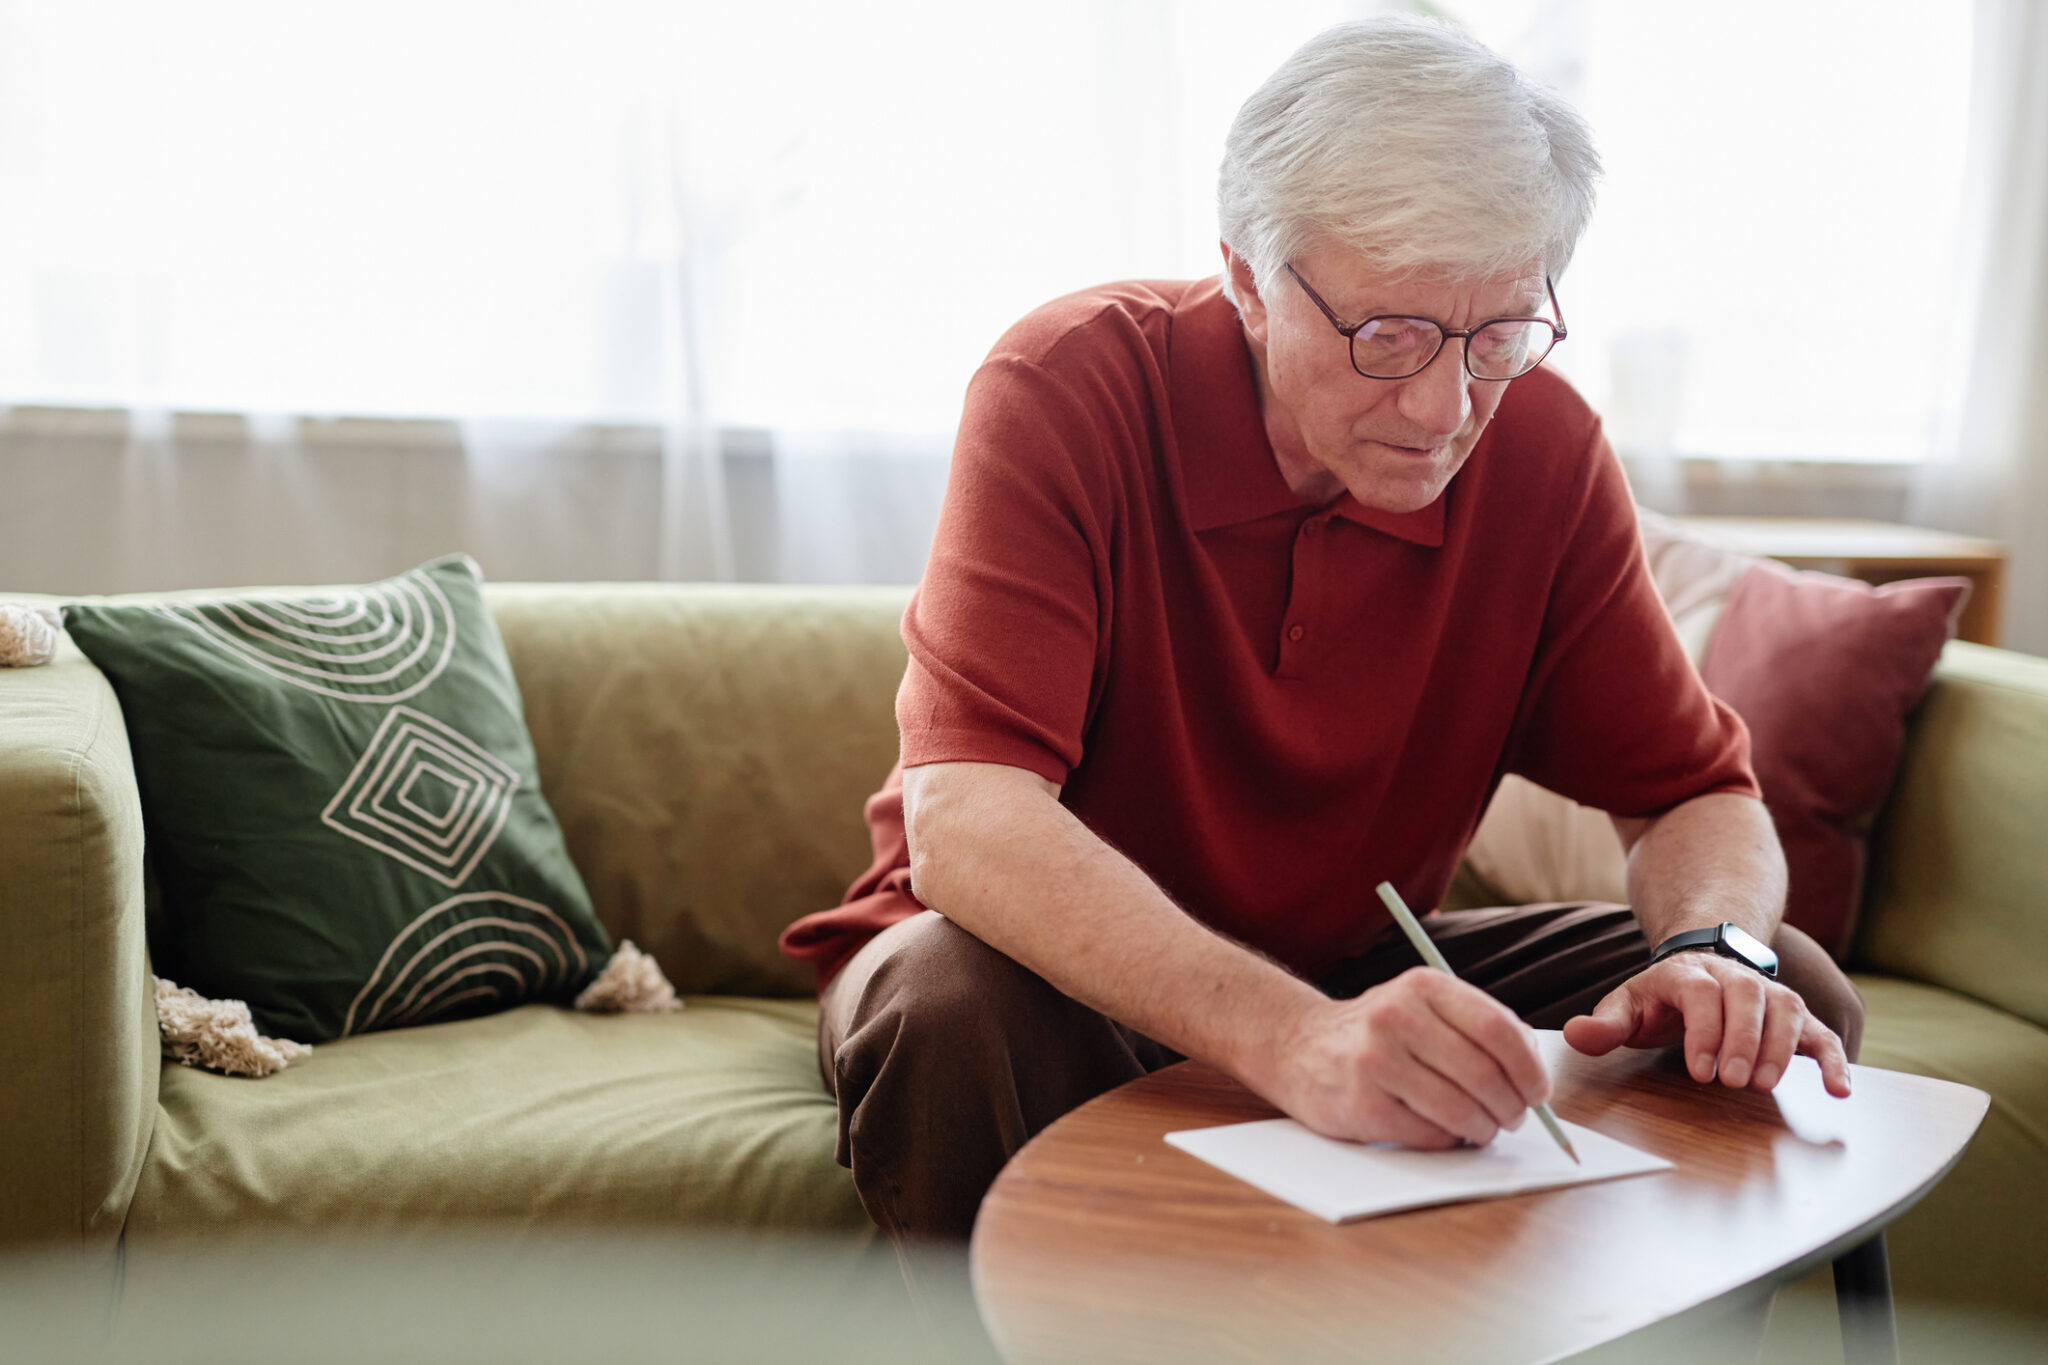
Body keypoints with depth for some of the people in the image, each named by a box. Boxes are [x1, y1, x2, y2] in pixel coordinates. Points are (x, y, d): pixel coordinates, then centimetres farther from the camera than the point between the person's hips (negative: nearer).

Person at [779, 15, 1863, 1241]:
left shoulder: (1545, 448, -9)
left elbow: (1698, 794, -2)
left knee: (1789, 994, -11)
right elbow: (964, 827, -34)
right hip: (1078, 982, -3)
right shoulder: (1067, 391, -22)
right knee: (951, 1007, -38)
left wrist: (1713, 957, -27)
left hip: (1355, 978, 4)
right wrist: (1287, 1036, -50)